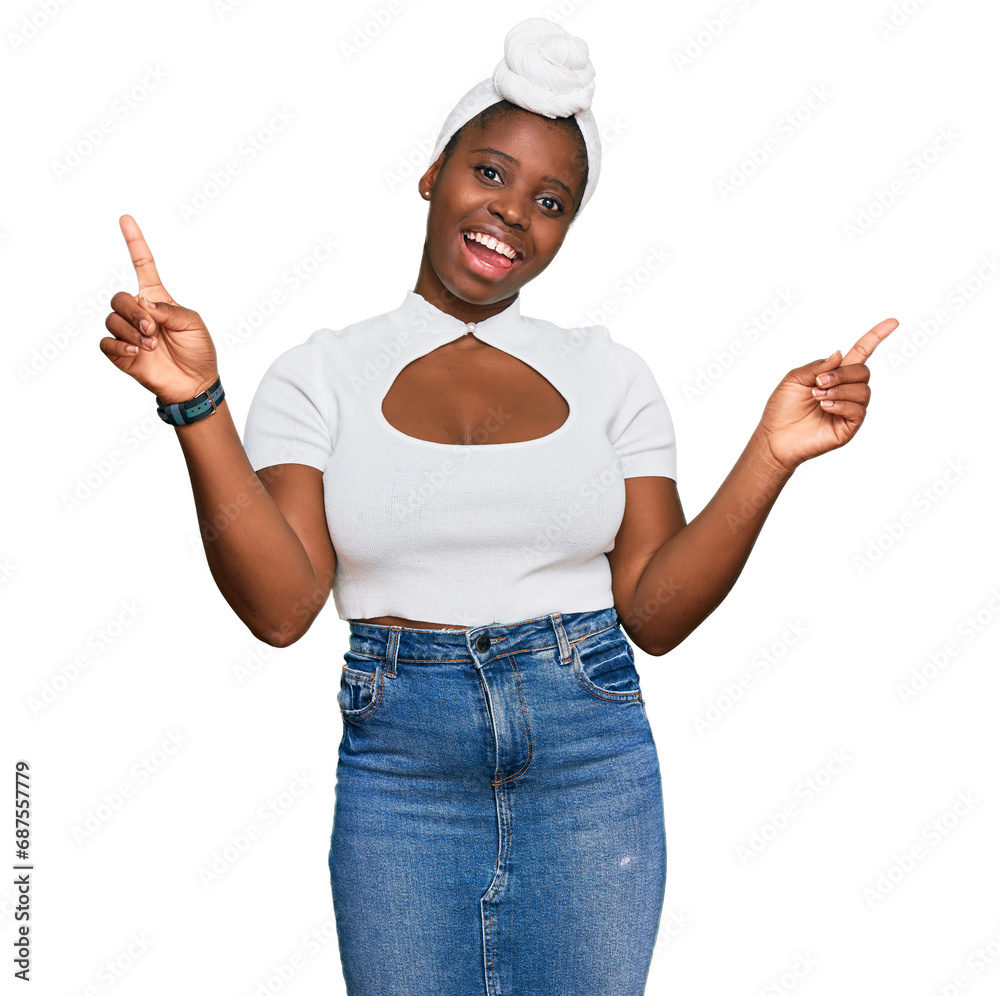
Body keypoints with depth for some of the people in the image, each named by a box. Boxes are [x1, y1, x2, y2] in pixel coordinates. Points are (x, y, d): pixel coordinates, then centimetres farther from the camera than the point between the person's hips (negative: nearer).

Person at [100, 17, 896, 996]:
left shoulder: (608, 374, 3)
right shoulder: (320, 374, -1)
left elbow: (655, 613, -2)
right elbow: (281, 605, -12)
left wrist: (770, 455, -13)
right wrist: (196, 402, -19)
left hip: (592, 751, 1)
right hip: (399, 758, -1)